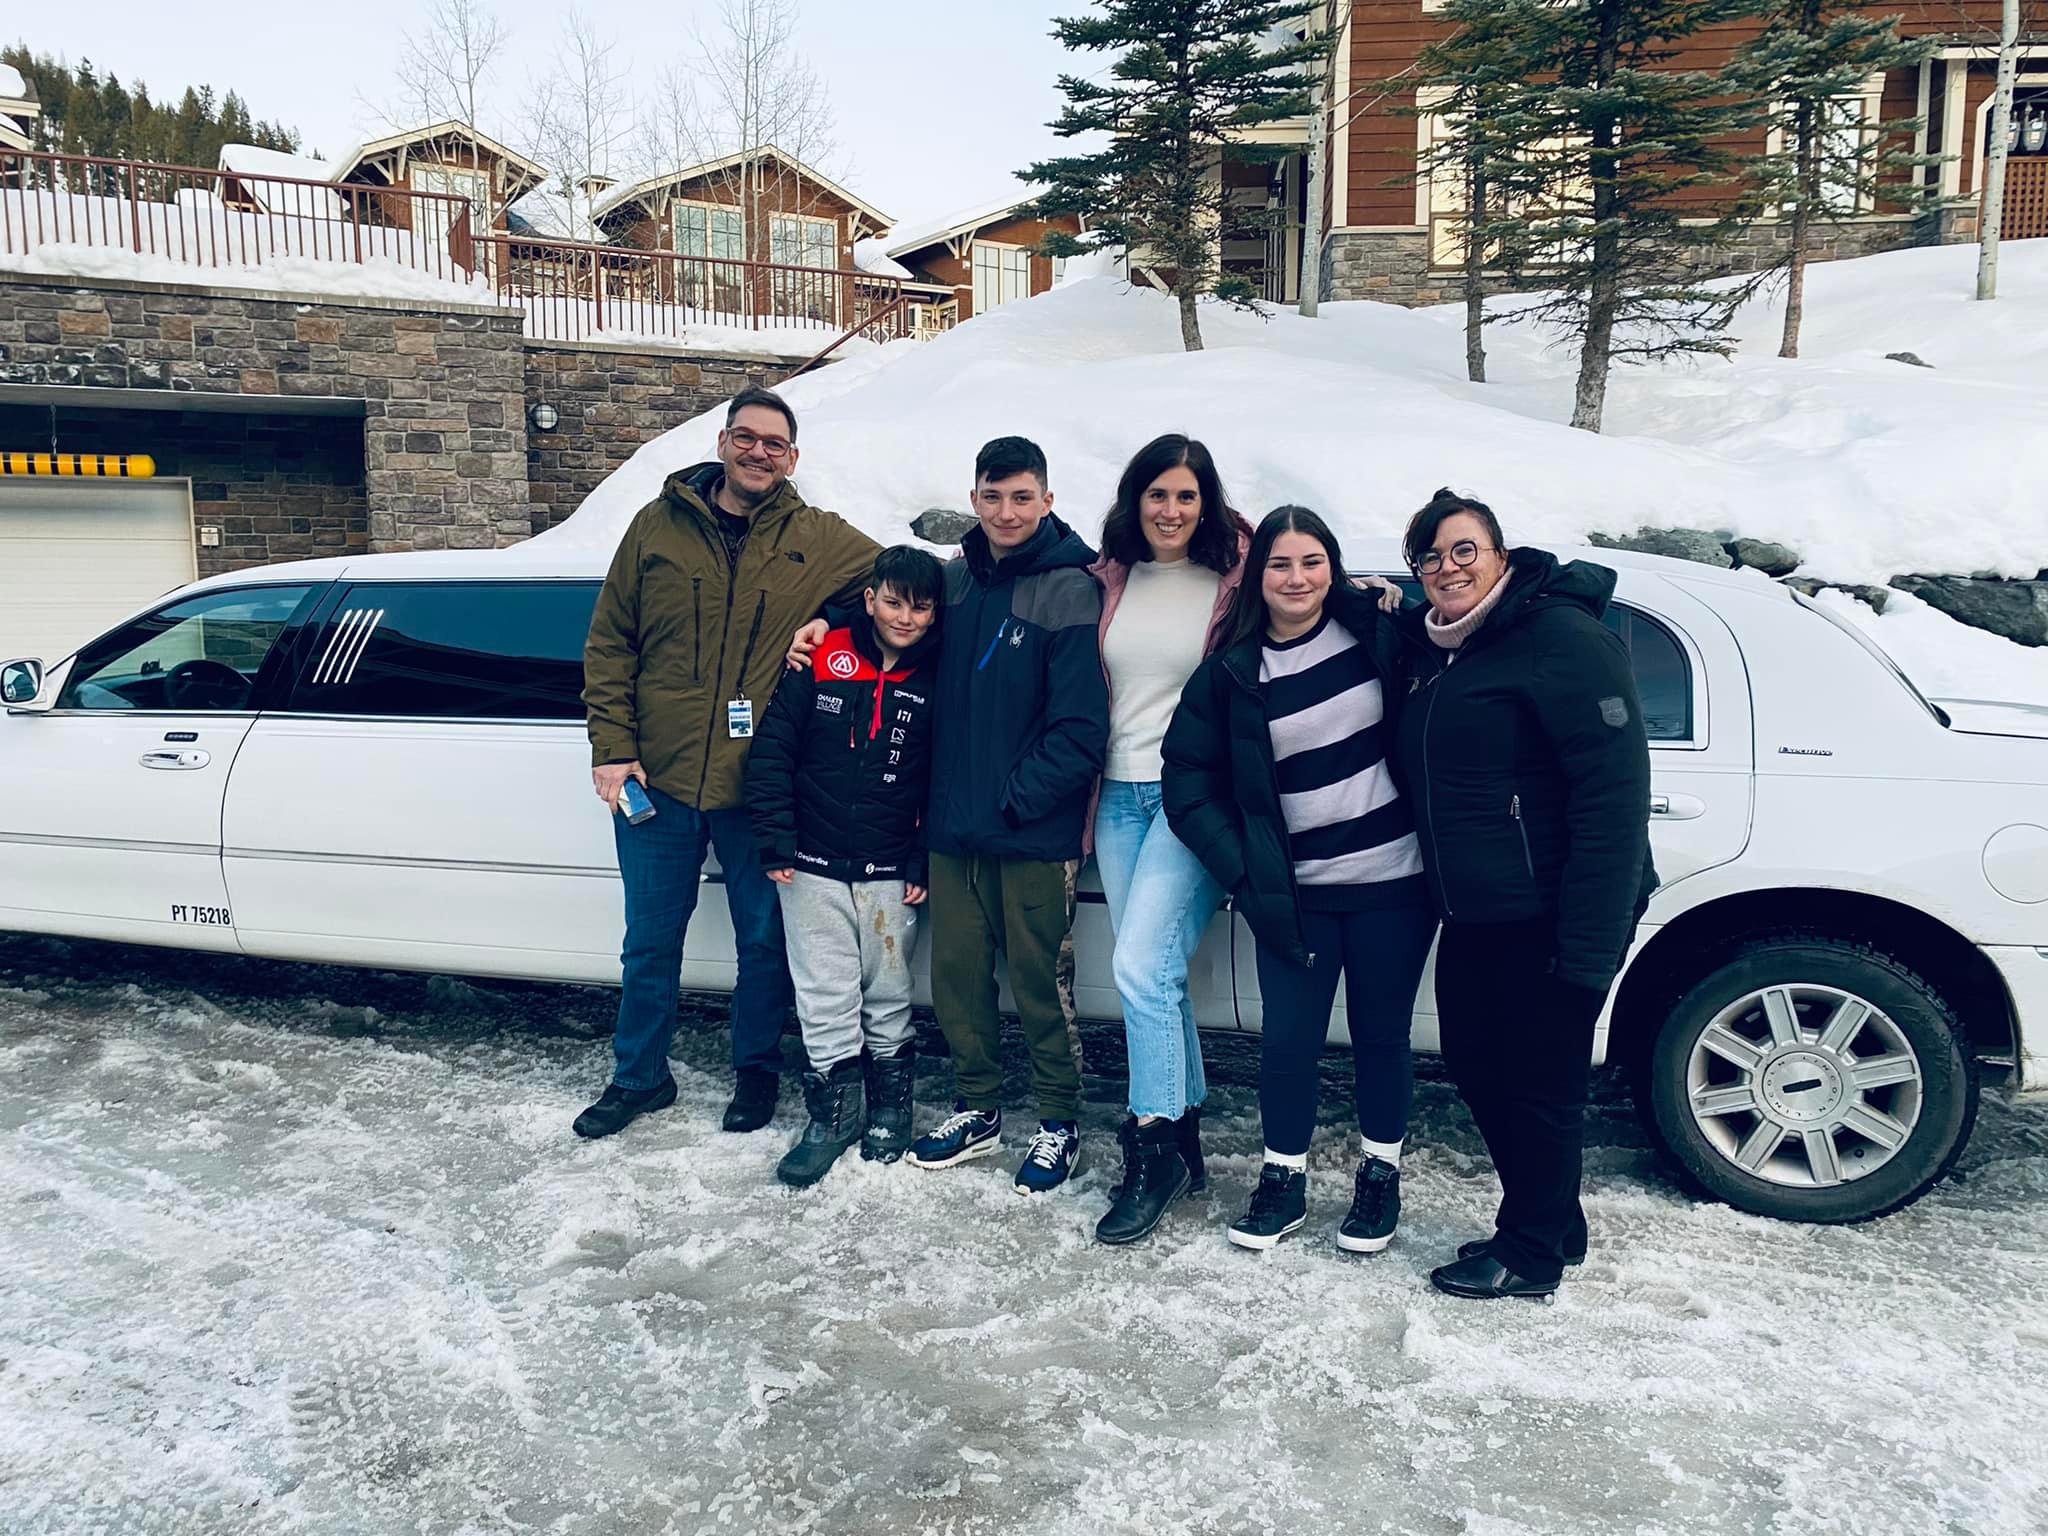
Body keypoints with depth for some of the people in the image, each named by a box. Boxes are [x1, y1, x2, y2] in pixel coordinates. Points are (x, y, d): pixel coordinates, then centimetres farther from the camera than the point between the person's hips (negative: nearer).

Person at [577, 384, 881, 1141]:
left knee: (765, 941, 12)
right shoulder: (658, 525, 3)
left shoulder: (821, 541, 1)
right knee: (651, 942, 13)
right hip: (656, 779, 1)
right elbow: (609, 644, 4)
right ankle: (639, 1076, 33)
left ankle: (756, 1070, 34)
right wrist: (612, 748, -4)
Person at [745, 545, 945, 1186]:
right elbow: (770, 752, -2)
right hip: (813, 868, 0)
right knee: (825, 998, 5)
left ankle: (889, 1106, 28)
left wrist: (923, 865, -1)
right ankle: (834, 1109, 19)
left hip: (891, 873, 0)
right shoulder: (819, 663, -4)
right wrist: (776, 844, -5)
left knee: (888, 995, 10)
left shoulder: (936, 681, -1)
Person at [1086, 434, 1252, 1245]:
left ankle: (1152, 1150, 0)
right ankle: (1186, 1141, 22)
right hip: (1120, 795, 5)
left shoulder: (1233, 582, -4)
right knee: (1154, 975, 9)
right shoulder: (1110, 579, 10)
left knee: (1141, 967, -14)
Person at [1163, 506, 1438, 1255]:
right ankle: (1283, 1180, 25)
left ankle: (1380, 1177, 31)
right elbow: (1189, 785, 0)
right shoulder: (1230, 674, -1)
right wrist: (1246, 872, -6)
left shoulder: (1378, 634, -3)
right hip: (1295, 891, 1)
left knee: (1380, 1033, 11)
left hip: (1391, 881, 0)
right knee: (1288, 1037, 4)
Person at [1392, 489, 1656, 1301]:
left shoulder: (1561, 637, -15)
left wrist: (1590, 942, -25)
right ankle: (1552, 1226, 35)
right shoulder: (1436, 652, 12)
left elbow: (1613, 793, -21)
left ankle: (1532, 1253, 22)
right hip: (1474, 920, 9)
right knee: (1476, 1067, 16)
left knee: (1538, 1083, 3)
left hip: (1551, 919, -9)